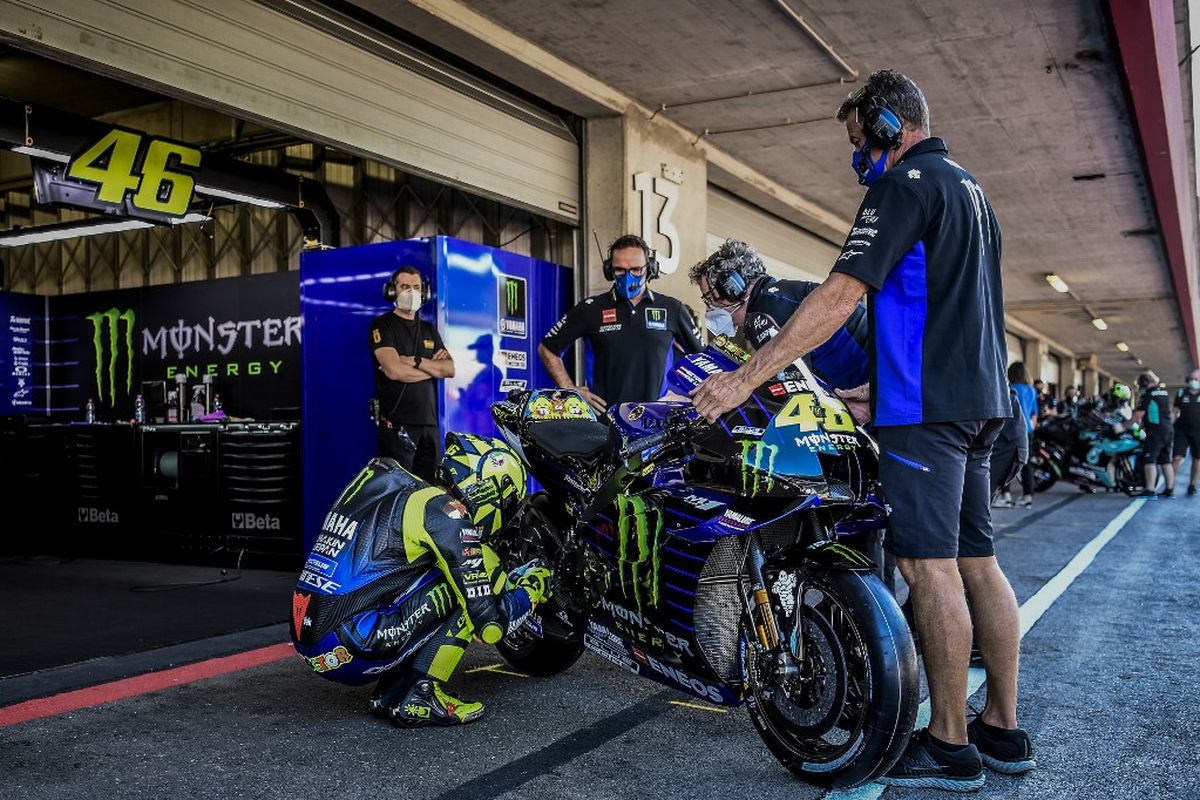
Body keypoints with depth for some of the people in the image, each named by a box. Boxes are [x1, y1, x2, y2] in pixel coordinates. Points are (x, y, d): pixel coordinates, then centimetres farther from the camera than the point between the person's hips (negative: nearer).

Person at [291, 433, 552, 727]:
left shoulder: (402, 492, 16)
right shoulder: (444, 511, -9)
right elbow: (489, 625, -11)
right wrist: (532, 587, 8)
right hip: (350, 645, -9)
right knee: (466, 578, -2)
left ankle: (389, 692, 12)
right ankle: (419, 696, -2)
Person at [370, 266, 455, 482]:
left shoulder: (429, 330, 19)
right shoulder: (383, 325, 0)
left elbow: (450, 369, 5)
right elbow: (394, 371, -15)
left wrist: (415, 361, -10)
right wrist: (433, 367, -3)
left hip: (429, 422, 6)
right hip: (397, 424, -6)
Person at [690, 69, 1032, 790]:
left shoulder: (906, 182, -9)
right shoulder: (971, 188, 22)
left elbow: (841, 296, -19)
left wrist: (745, 378, -19)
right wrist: (880, 395, 31)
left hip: (926, 404, -10)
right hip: (981, 398, 10)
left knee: (928, 563, -6)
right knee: (976, 561, 10)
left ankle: (951, 747, 0)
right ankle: (1004, 729, 17)